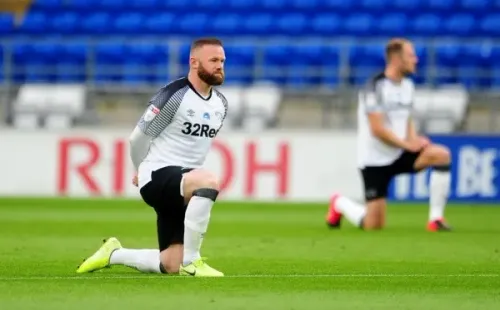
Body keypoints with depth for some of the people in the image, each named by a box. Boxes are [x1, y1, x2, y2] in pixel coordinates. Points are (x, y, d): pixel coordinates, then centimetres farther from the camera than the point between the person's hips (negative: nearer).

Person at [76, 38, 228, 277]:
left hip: (182, 185, 7)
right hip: (157, 176, -7)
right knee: (208, 181, -38)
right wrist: (143, 171, 15)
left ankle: (114, 254, 28)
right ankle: (191, 262, -29)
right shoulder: (174, 96, -13)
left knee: (171, 266, 1)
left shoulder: (220, 104, 10)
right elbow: (138, 138, -4)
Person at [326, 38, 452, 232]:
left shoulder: (407, 85, 8)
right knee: (374, 227, -5)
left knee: (441, 155, -20)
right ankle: (339, 204, 28)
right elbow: (377, 129, -21)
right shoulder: (376, 87, -17)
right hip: (375, 160, -7)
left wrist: (414, 140, -2)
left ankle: (436, 219, -14)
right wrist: (407, 144, -15)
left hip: (400, 155, 7)